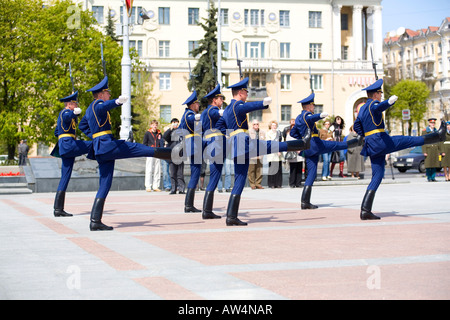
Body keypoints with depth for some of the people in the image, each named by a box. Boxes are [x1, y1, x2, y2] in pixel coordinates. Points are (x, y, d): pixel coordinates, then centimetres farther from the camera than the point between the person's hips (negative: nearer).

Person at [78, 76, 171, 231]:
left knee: (105, 185, 7)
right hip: (107, 145, -10)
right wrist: (117, 102, -52)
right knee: (146, 150, -8)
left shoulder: (90, 109, 24)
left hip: (100, 149, 10)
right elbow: (103, 107, -33)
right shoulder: (97, 104, -6)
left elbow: (82, 125, 39)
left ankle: (95, 221, 2)